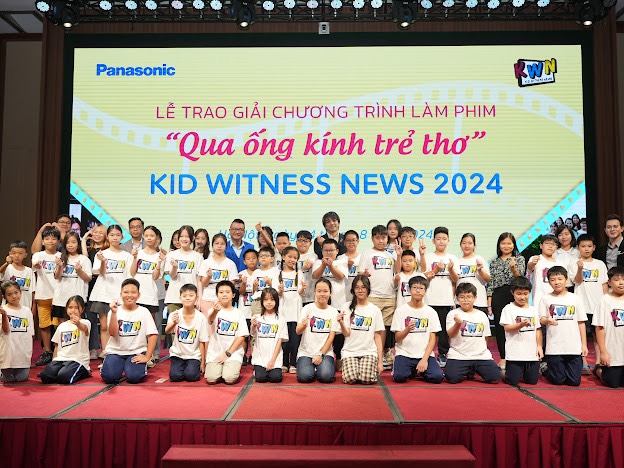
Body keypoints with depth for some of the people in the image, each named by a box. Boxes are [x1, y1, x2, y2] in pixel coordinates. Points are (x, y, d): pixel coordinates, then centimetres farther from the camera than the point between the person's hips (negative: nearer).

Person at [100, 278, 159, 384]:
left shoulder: (144, 312, -3)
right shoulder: (115, 311, 1)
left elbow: (153, 335, -7)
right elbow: (113, 333, -13)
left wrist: (147, 357, -13)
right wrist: (114, 313, -24)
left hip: (136, 352, -1)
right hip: (115, 351, 1)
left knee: (134, 377, -24)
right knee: (109, 377, -21)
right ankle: (120, 366, 13)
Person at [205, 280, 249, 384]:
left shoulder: (238, 314, 4)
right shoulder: (213, 310, 1)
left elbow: (242, 336, 1)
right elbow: (210, 319, -25)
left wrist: (228, 353, -8)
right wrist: (215, 311, -50)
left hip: (233, 352, 0)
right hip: (215, 352, 0)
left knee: (230, 379, -21)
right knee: (211, 379, -18)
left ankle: (234, 369, 13)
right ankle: (219, 369, 14)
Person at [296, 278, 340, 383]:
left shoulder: (333, 312, 3)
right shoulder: (307, 308, -2)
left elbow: (331, 337, 1)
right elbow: (298, 332, -10)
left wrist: (321, 355, -10)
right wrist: (303, 325, -34)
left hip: (325, 352, 0)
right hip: (306, 352, 0)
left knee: (326, 377, -25)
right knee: (304, 376, -24)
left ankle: (327, 365, 9)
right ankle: (310, 367, 10)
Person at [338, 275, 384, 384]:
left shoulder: (375, 310, 5)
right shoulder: (347, 307, 3)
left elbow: (377, 336, 6)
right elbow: (346, 334, -4)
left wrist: (380, 361, 1)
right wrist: (341, 323, -26)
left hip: (369, 351, 0)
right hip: (350, 351, 0)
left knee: (366, 379, -22)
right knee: (350, 379, -21)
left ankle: (373, 369, 12)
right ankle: (348, 367, 12)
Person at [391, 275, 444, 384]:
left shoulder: (431, 312, 5)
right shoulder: (400, 310, 1)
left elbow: (432, 338, 2)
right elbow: (397, 338, -2)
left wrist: (424, 359, -11)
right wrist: (407, 330, -23)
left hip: (425, 354, 1)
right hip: (404, 354, -1)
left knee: (437, 377, -23)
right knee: (399, 377, -28)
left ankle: (420, 371, 11)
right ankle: (411, 371, 8)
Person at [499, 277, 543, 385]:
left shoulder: (533, 310, 12)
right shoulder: (508, 309, -3)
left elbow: (538, 329, 14)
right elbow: (507, 328, -11)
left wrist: (539, 346, 6)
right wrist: (521, 324, -25)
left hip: (532, 352, 4)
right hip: (515, 353, -4)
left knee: (532, 380, 5)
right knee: (513, 381, -5)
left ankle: (523, 372, 36)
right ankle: (504, 371, 26)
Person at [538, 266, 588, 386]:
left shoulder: (574, 298, 7)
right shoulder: (546, 298, 4)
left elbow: (581, 322, 9)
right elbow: (541, 320, 0)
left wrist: (584, 344, 5)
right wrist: (548, 320, -24)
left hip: (574, 346, 2)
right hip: (554, 347, -2)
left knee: (575, 381, 2)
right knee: (558, 380, 0)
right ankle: (547, 370, 29)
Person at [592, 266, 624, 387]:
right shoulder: (605, 300, -8)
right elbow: (599, 328, -9)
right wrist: (603, 352, -13)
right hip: (611, 353, -4)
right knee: (612, 383, 1)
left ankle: (604, 370, 32)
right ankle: (598, 369, 29)